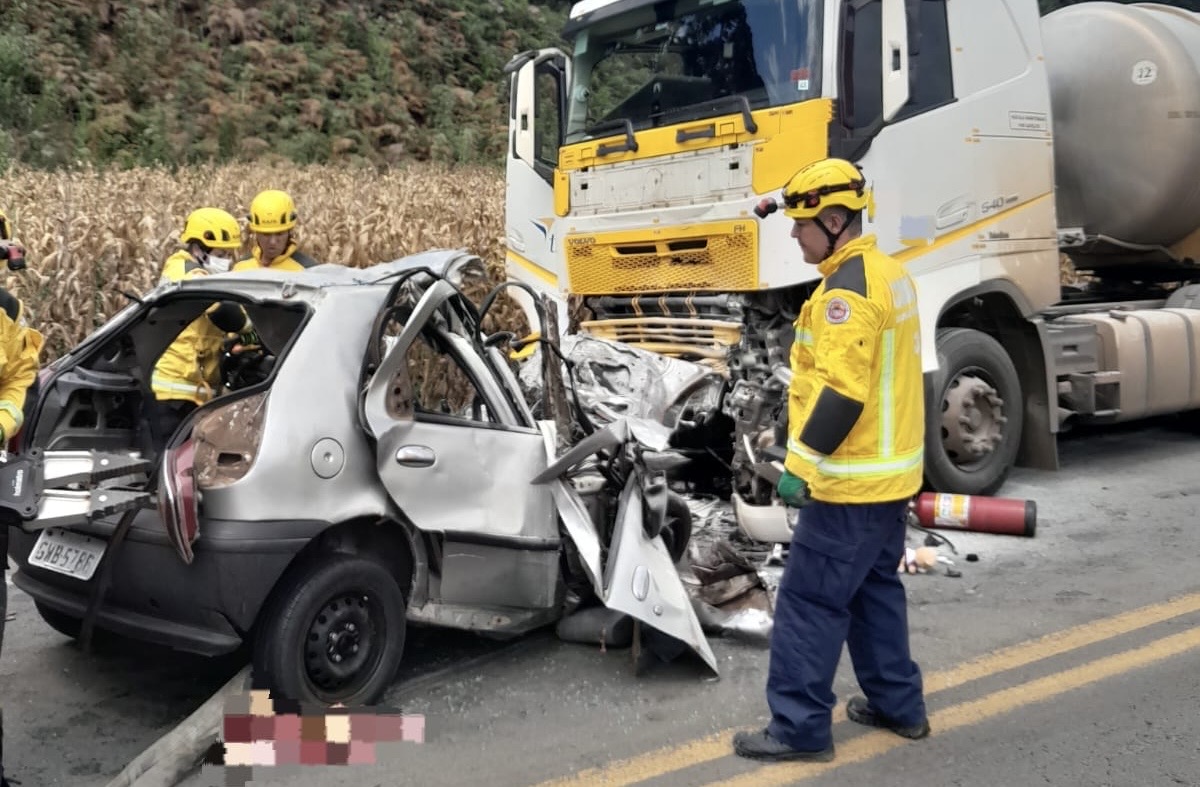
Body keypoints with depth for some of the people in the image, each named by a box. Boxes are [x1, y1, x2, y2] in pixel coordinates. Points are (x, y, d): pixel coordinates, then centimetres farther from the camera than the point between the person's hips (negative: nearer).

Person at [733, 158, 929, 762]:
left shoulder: (847, 287, -20)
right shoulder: (889, 274, 12)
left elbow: (840, 393, -26)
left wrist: (801, 464, -21)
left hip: (851, 481, -10)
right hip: (891, 471, 10)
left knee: (809, 601, -2)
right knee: (875, 589, 20)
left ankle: (800, 728, 5)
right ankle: (898, 704, 29)